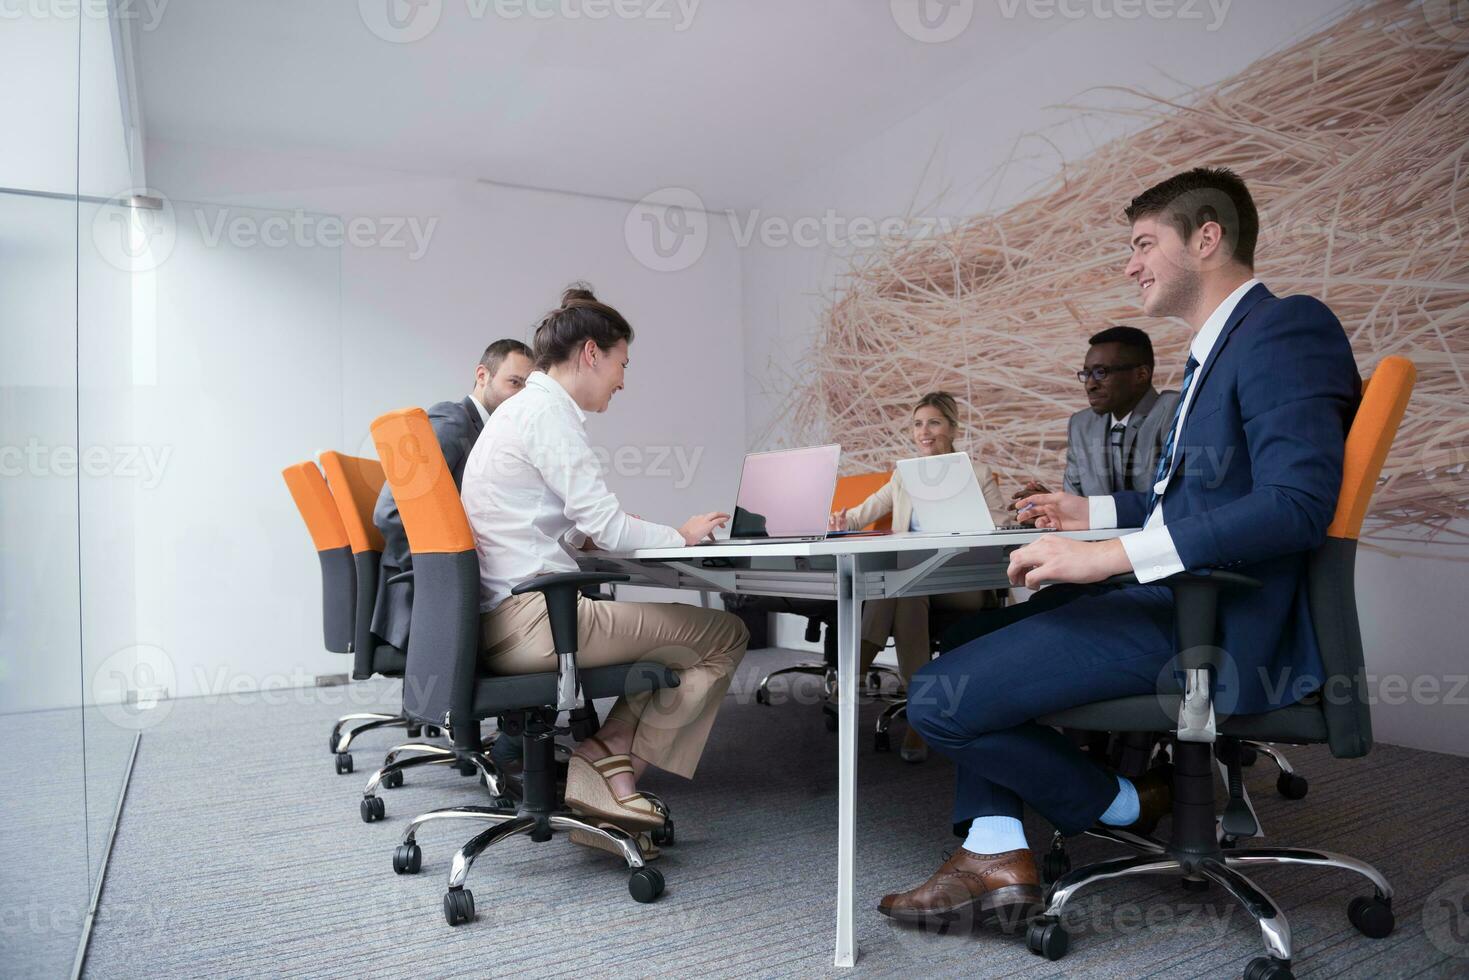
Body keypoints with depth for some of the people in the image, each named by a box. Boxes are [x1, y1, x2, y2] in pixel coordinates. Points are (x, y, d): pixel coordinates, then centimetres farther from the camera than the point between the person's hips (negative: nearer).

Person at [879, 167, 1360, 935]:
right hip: (1172, 602, 11)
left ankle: (1125, 804, 8)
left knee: (941, 697, -16)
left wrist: (1108, 555, -29)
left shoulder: (1286, 329, -12)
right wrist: (1094, 512, 29)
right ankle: (995, 855, 9)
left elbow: (1296, 502, -26)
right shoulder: (1215, 352, 18)